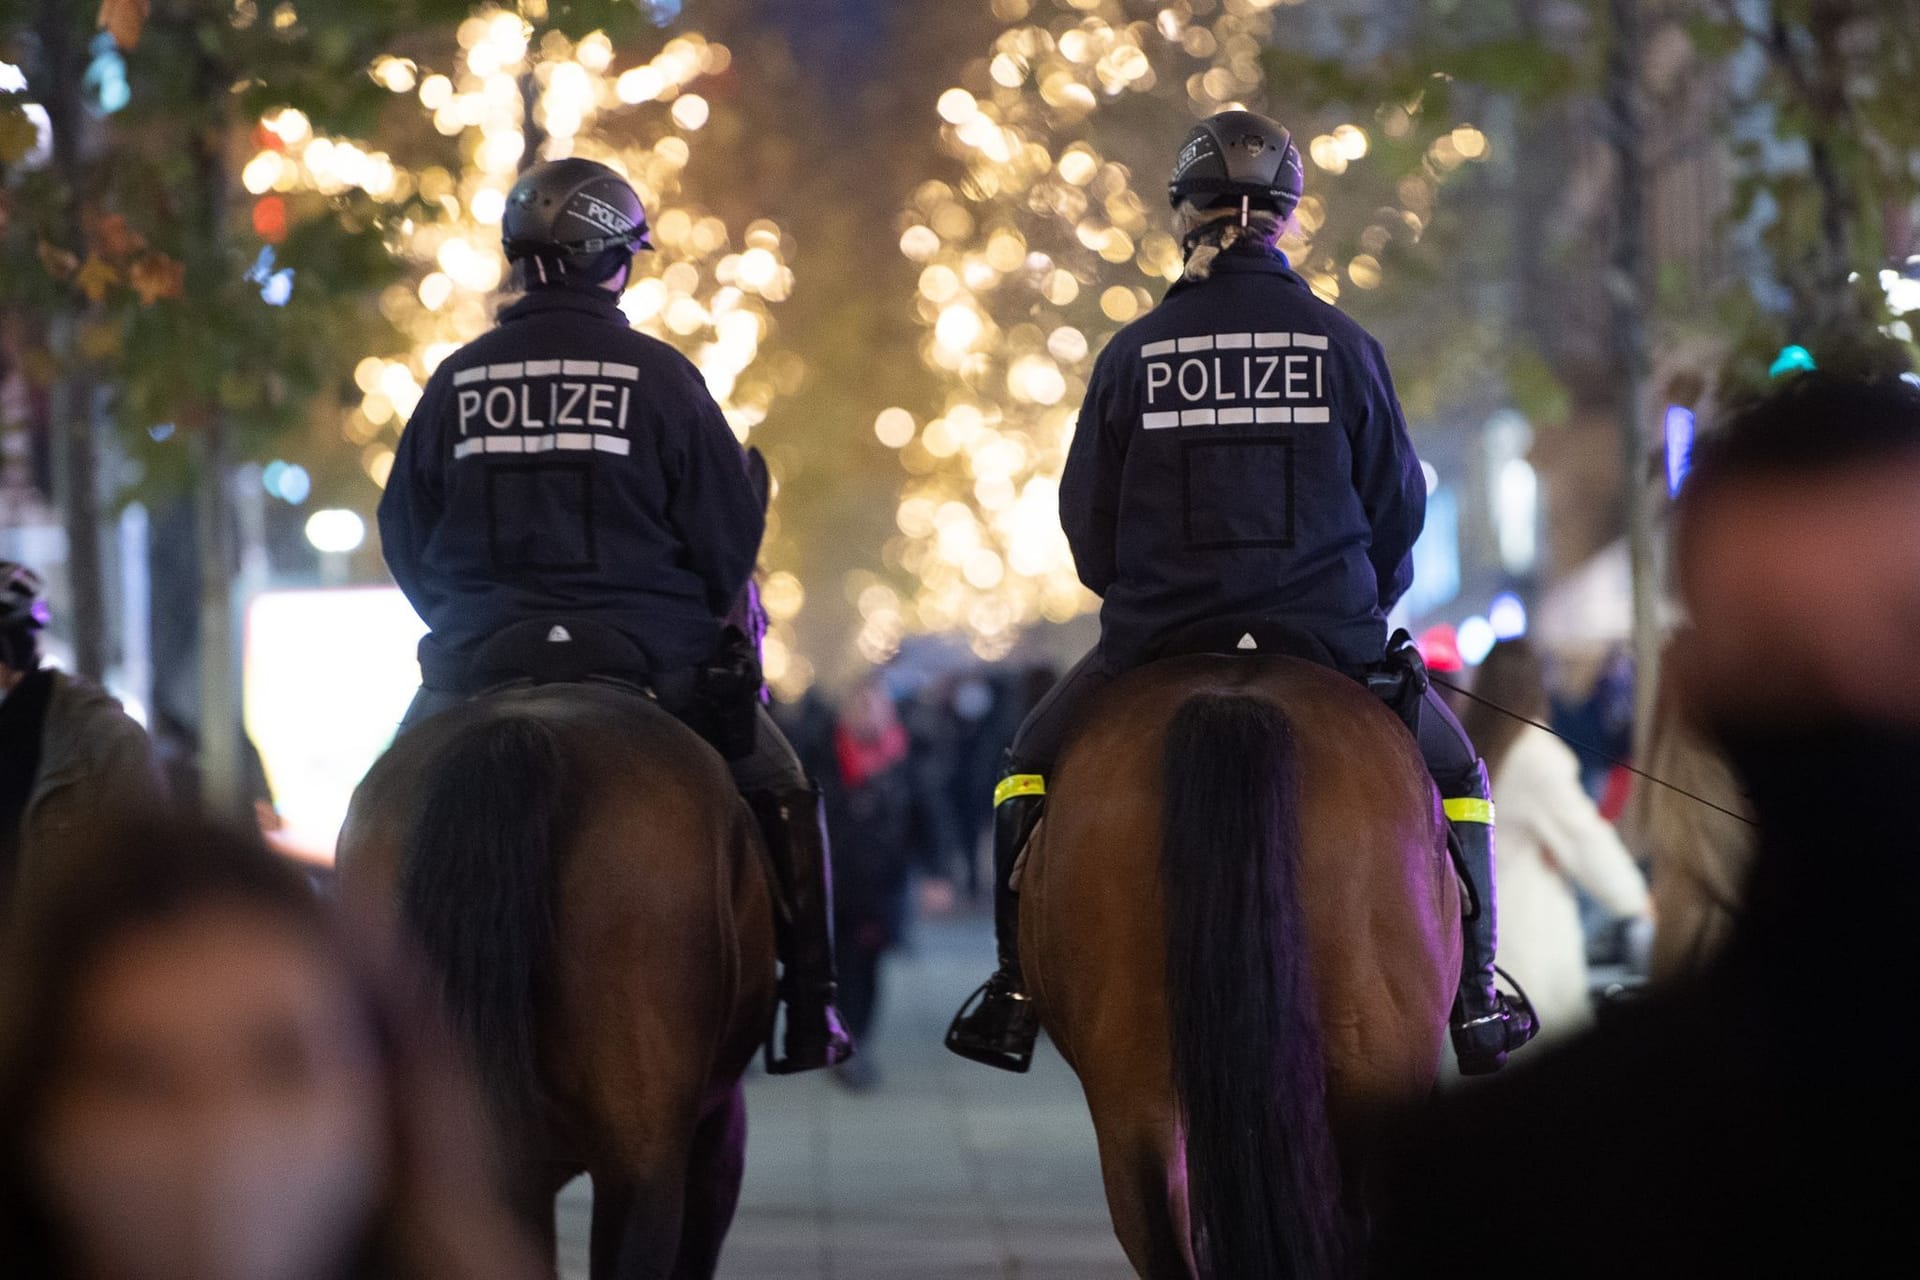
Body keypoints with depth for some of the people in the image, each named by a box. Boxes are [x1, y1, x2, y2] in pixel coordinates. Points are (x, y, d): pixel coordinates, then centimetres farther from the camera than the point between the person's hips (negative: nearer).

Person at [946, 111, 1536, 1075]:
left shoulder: (1131, 353, -2)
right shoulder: (1344, 347, -3)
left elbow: (1085, 518, 4)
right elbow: (1398, 505, 4)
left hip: (1155, 639, 0)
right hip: (1330, 634, 0)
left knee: (1031, 764, 23)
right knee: (1454, 769, 23)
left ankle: (1016, 990, 16)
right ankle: (1472, 1000, 17)